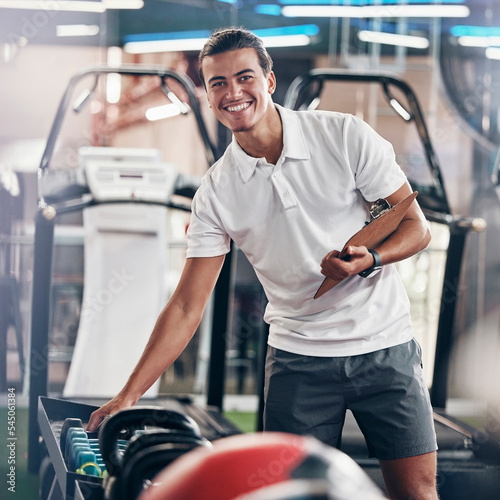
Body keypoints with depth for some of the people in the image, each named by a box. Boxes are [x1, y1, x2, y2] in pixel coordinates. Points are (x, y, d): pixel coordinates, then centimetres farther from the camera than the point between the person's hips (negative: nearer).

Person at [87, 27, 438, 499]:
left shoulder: (345, 136, -7)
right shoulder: (216, 193, -3)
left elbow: (416, 225, -1)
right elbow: (186, 307, -2)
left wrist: (369, 259, -22)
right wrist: (127, 397, -8)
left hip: (384, 343, -1)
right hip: (298, 358, 1)